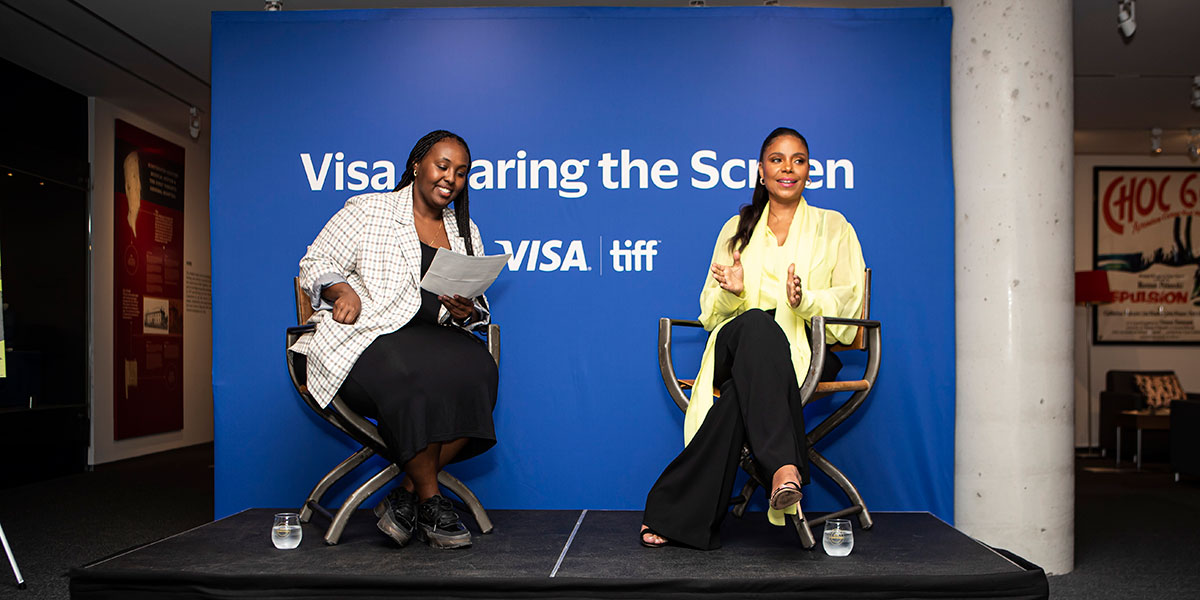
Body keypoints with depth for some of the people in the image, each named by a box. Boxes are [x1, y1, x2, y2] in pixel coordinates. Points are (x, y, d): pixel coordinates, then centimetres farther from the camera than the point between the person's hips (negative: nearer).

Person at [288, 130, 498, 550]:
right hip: (367, 339, -4)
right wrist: (343, 290, -15)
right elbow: (316, 264, 6)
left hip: (438, 339, 5)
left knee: (476, 371, -29)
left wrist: (467, 312, -5)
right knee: (416, 380, -36)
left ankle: (407, 497, -19)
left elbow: (479, 309, 20)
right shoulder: (366, 211, 9)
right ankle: (430, 502, -17)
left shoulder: (466, 233, 22)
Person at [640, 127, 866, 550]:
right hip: (738, 347, 1)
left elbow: (850, 300, 5)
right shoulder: (737, 229, 22)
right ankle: (784, 465, -51)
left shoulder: (833, 227, 17)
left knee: (740, 391, -38)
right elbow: (711, 312, 16)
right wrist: (732, 291, -8)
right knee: (757, 323, -40)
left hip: (806, 350, -1)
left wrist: (806, 300, -17)